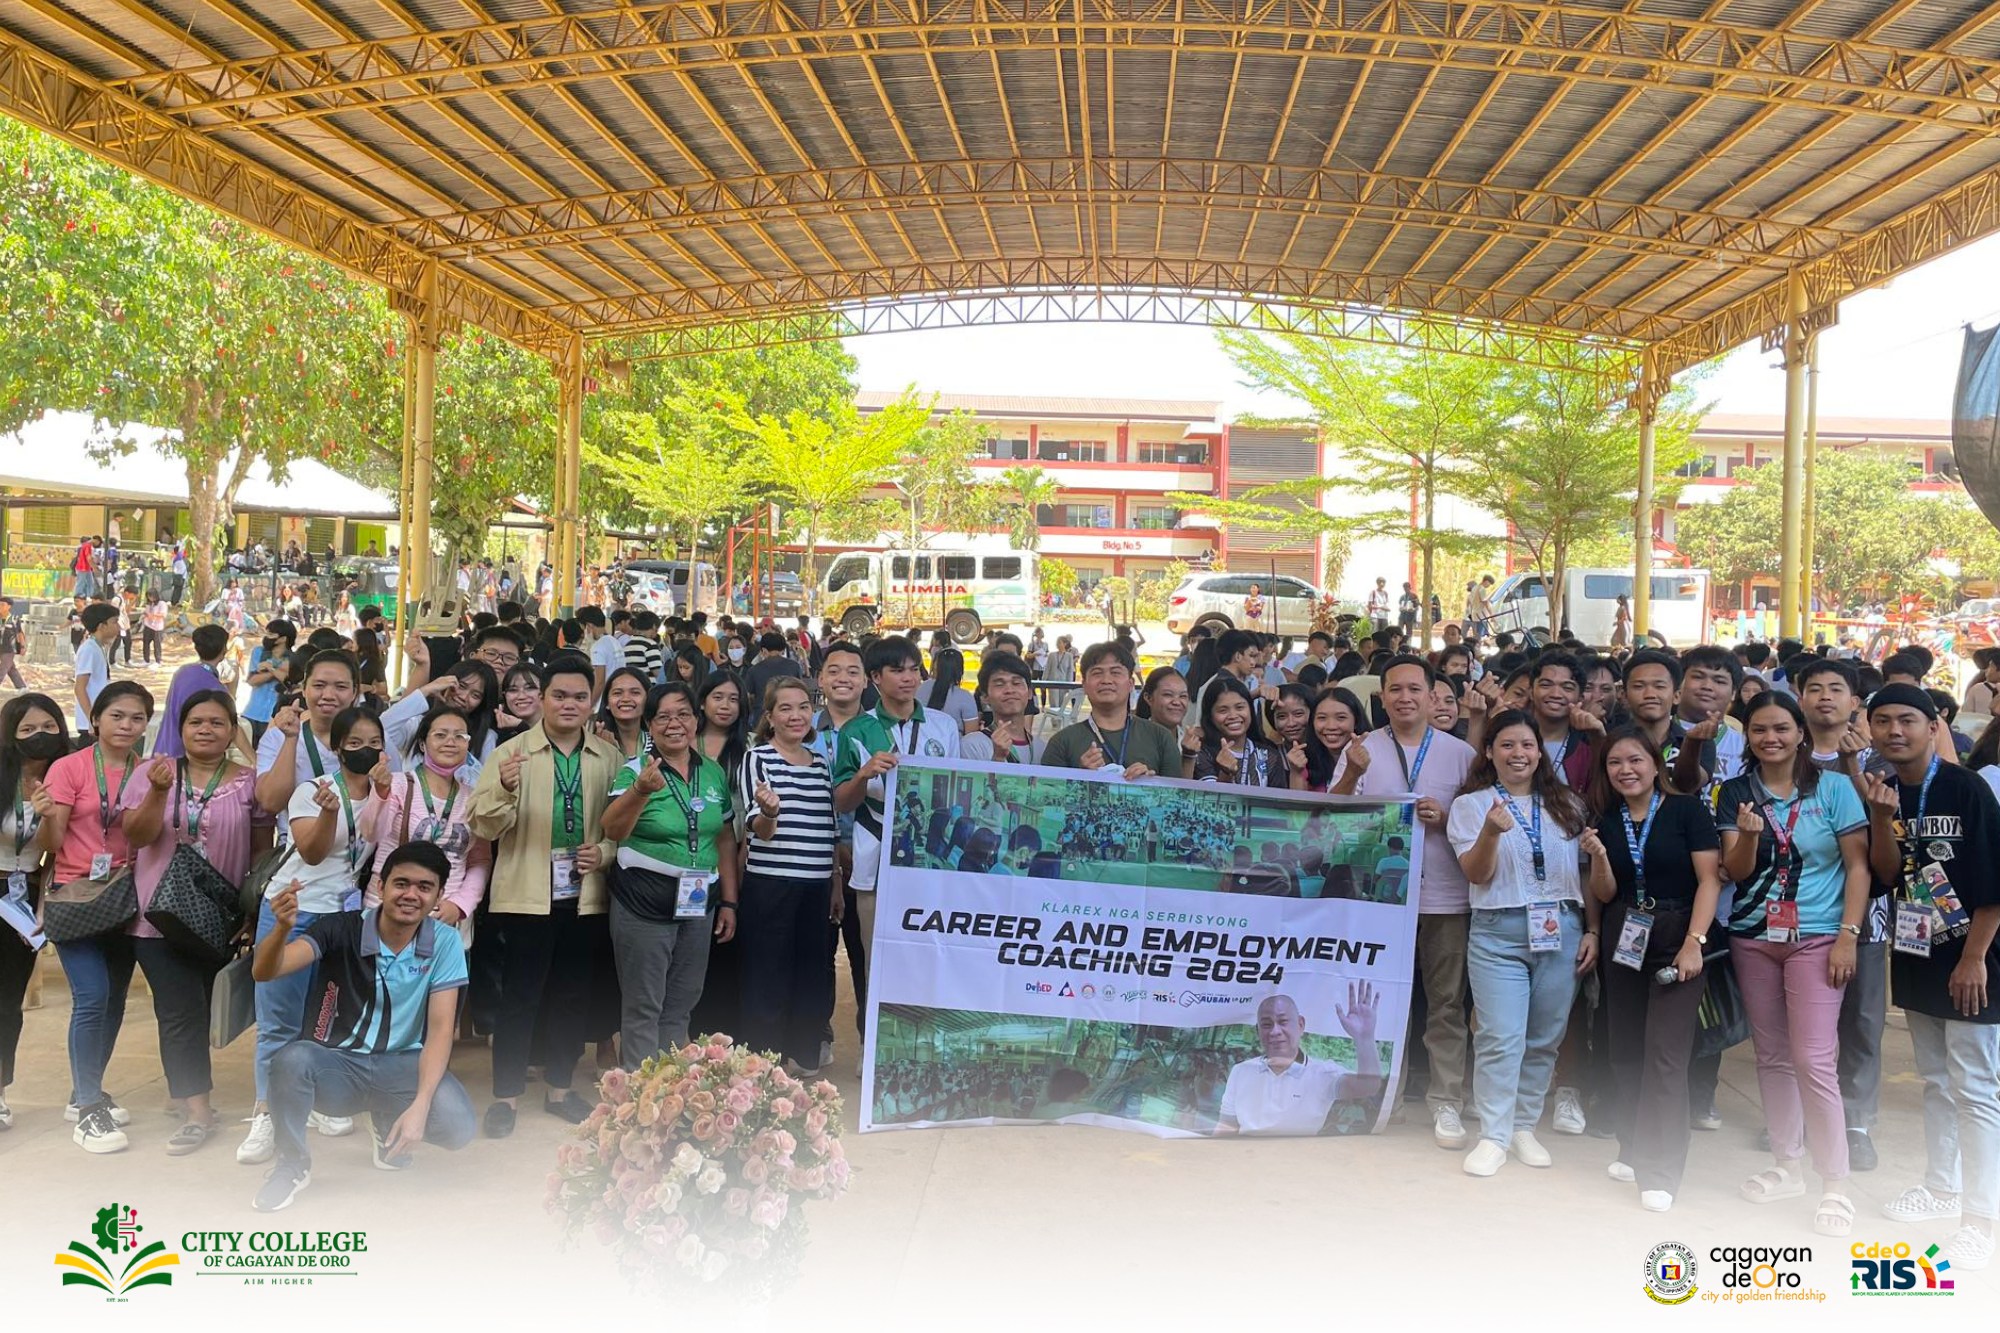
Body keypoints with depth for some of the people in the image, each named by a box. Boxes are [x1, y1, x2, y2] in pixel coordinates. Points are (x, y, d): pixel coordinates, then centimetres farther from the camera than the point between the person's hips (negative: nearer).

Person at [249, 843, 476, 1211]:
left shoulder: (445, 943, -8)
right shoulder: (341, 929, -10)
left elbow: (441, 1028, -13)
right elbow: (264, 972, -21)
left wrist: (420, 1105, -26)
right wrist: (282, 929, -45)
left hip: (402, 1067, 1)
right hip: (336, 1064, -1)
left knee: (458, 1126, -27)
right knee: (292, 1059, -35)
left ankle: (388, 1125, 12)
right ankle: (292, 1164, -5)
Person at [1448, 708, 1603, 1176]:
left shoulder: (1567, 805, 13)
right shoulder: (1471, 804, 4)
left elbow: (1586, 875, 16)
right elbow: (1476, 875, -5)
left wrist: (1592, 931, 7)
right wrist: (1492, 831, -22)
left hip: (1561, 932, 3)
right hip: (1498, 934, -3)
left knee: (1545, 1037, 6)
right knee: (1501, 1038, -9)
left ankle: (1525, 1128, 18)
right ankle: (1492, 1137, -2)